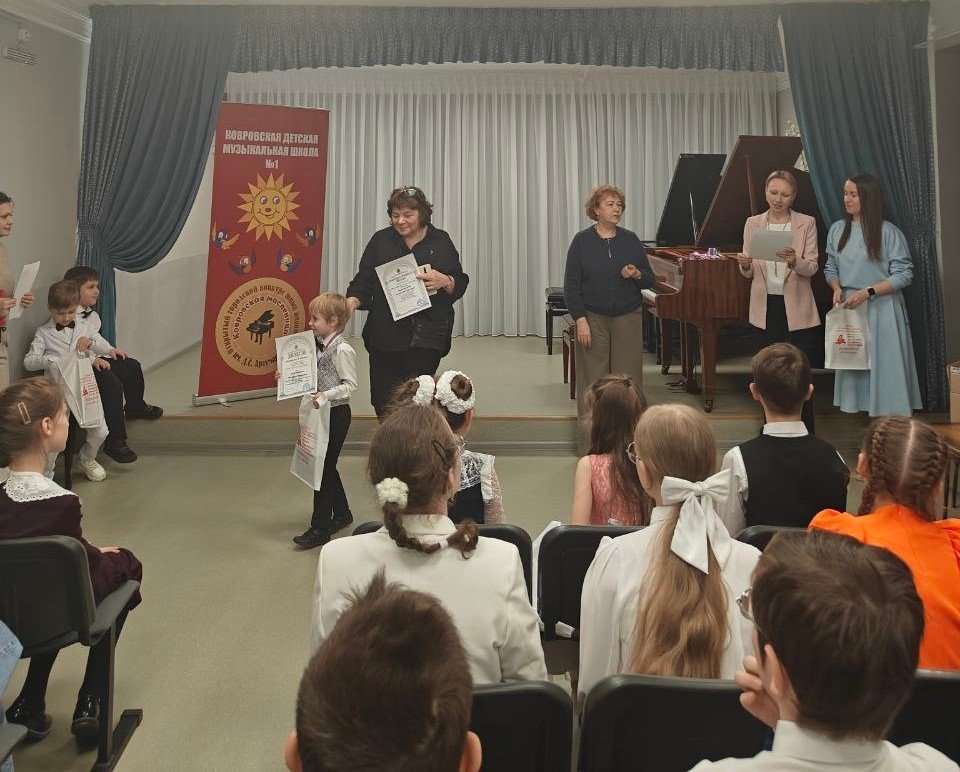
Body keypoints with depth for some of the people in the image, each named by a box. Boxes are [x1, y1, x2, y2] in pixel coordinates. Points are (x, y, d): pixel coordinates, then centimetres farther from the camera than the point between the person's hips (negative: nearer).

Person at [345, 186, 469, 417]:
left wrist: (444, 281, -14)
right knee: (382, 398, 1)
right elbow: (363, 280, 5)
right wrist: (352, 302, -14)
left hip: (426, 336, -1)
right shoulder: (381, 240, 8)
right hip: (386, 334, 1)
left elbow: (460, 284, 8)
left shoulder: (440, 241, 7)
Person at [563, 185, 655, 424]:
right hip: (593, 318, -2)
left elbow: (650, 280, 10)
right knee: (594, 377, 1)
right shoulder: (582, 241, -1)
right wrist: (580, 320, -11)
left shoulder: (631, 240, 6)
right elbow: (571, 286, -3)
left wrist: (636, 275, -13)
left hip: (627, 317, 2)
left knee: (628, 377, 2)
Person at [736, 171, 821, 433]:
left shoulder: (806, 223, 0)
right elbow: (748, 273, 6)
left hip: (797, 308, -2)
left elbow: (812, 267, -6)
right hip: (766, 306, 2)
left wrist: (795, 261, -28)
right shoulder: (753, 224, 6)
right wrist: (745, 265, -18)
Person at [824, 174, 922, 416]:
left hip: (881, 309, -4)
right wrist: (837, 289, -5)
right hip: (849, 308, 4)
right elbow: (831, 268, 16)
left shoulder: (889, 232, -7)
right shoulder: (837, 229, 7)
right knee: (852, 365, 6)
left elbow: (904, 275, -8)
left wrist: (868, 292, -17)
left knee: (885, 366, -3)